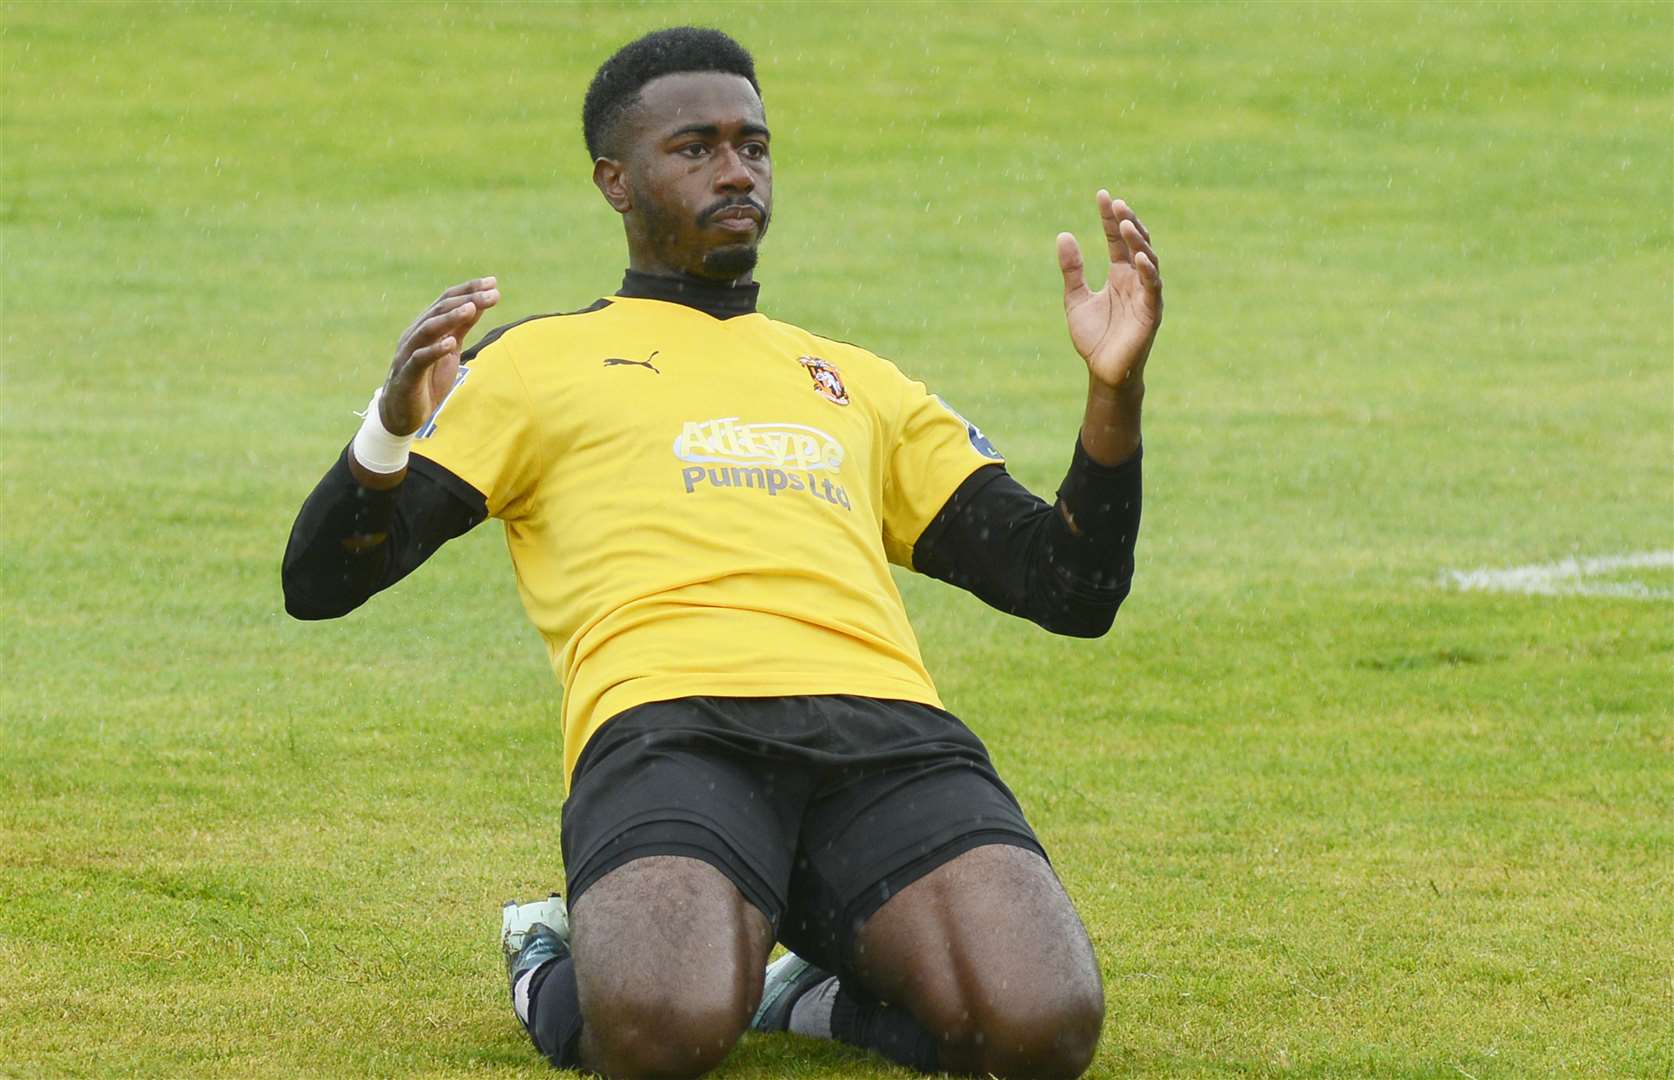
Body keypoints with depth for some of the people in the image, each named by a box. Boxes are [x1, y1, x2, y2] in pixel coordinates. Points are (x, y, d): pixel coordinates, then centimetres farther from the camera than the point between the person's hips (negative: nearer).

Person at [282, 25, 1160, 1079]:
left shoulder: (862, 386, 34)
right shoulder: (537, 362, 24)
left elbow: (1073, 590, 30)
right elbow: (321, 582, 15)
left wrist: (1116, 390, 14)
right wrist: (393, 429, -7)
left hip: (885, 725, 3)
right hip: (667, 717, -3)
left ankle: (805, 993, 3)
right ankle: (562, 971, 1)